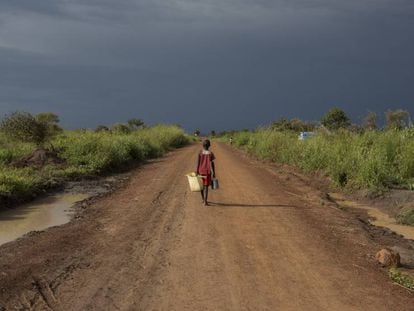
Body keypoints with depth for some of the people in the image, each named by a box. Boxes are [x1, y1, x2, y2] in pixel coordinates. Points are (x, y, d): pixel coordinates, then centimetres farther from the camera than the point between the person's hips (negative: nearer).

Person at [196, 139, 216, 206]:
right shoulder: (210, 154, -9)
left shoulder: (200, 153, -4)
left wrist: (197, 172, 4)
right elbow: (212, 164, -10)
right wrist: (213, 173, -4)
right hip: (207, 172, -3)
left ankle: (203, 199, 29)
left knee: (202, 185, 18)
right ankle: (205, 201, -4)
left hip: (201, 171, 3)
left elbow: (198, 163, -3)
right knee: (206, 186, 0)